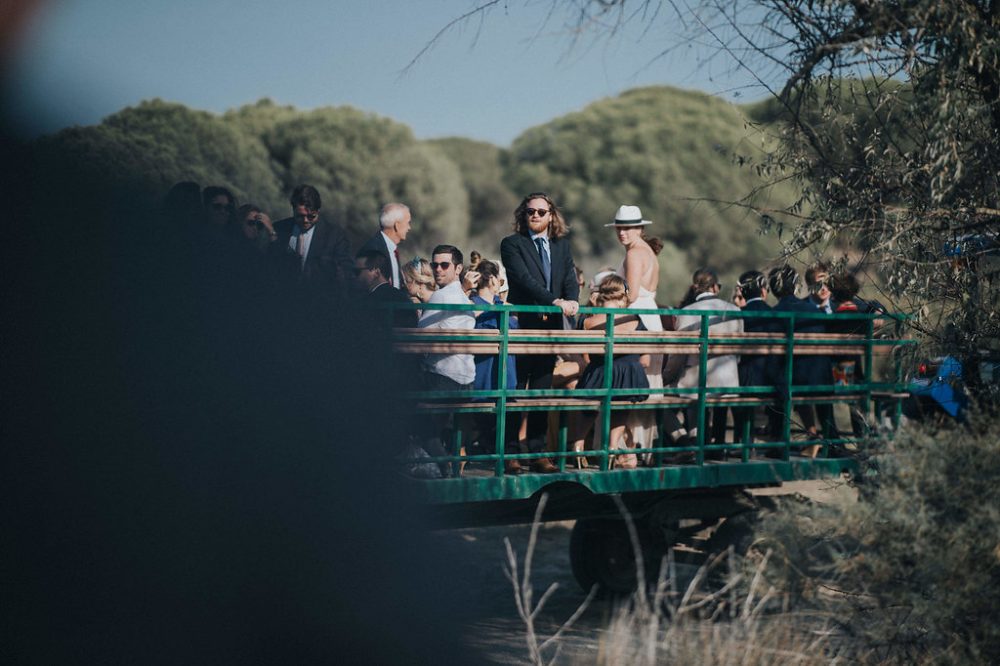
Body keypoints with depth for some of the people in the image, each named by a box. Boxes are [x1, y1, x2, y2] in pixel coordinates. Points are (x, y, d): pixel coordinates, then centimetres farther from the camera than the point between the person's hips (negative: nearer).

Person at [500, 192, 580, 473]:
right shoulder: (512, 244, -3)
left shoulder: (561, 245, 15)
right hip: (522, 326, -5)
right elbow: (524, 279, -16)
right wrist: (556, 301, -25)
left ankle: (538, 453, 12)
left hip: (551, 325, 5)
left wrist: (571, 301, -18)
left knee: (542, 393, 8)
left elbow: (570, 278, 5)